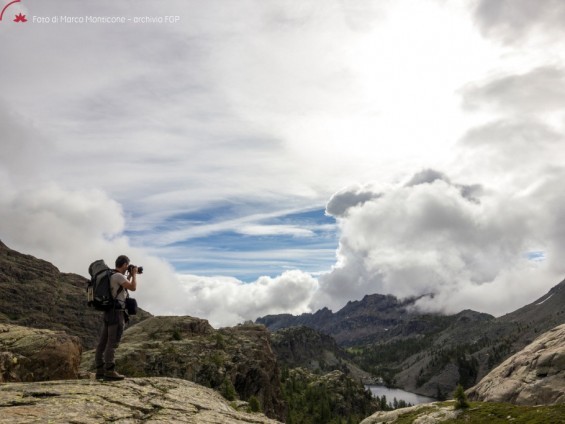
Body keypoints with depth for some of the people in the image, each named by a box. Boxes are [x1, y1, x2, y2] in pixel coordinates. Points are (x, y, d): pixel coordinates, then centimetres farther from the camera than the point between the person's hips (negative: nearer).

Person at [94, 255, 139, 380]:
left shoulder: (111, 276, 17)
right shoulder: (119, 276, -13)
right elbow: (133, 288, -19)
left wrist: (129, 276, 27)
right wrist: (134, 274, -4)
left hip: (108, 312, 10)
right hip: (116, 313, -10)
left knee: (103, 342, 8)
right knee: (113, 343, -9)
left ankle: (100, 370, 11)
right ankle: (109, 371, -10)